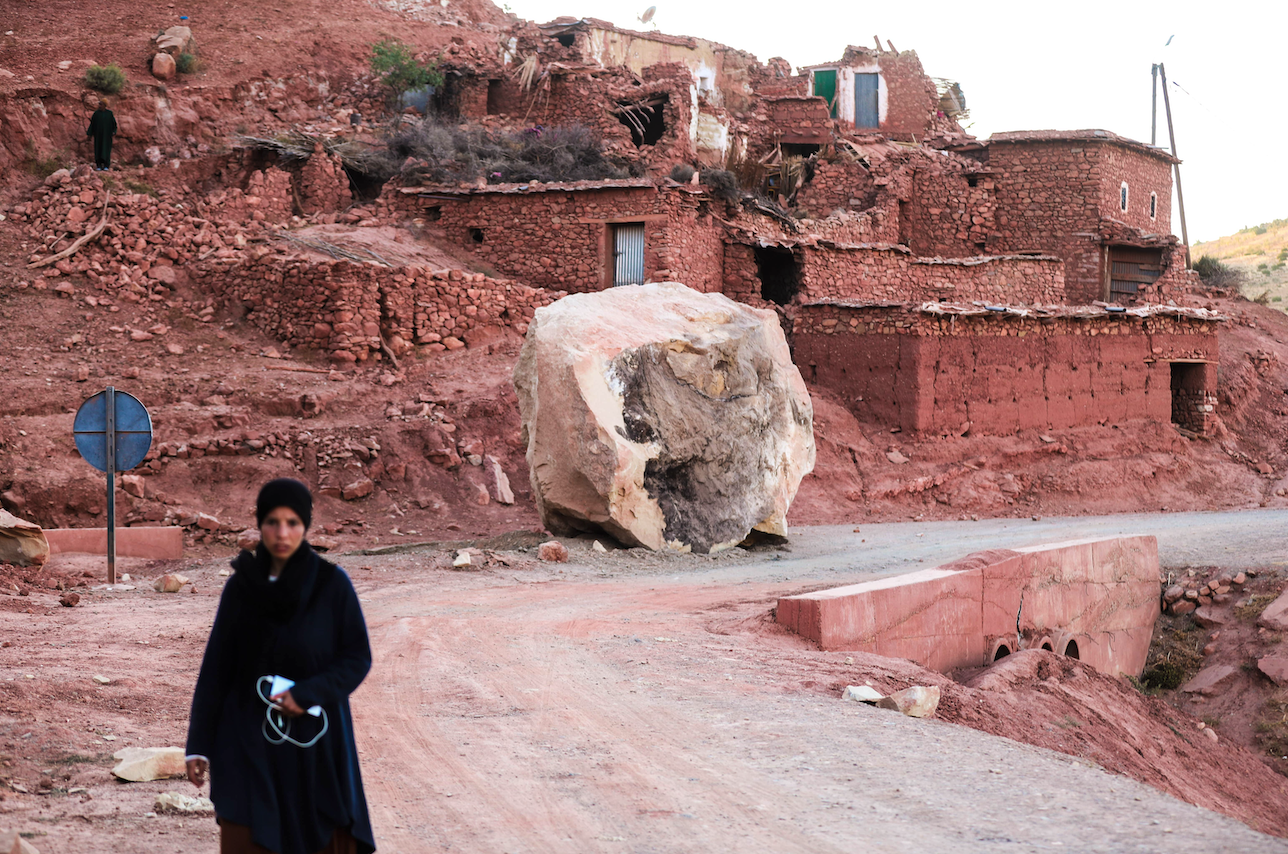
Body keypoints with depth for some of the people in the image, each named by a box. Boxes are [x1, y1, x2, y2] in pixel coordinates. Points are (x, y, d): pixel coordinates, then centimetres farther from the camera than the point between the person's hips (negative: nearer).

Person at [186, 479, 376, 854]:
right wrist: (198, 745, -2)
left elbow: (357, 657, -3)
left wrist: (308, 694, -18)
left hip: (315, 743, -1)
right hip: (250, 742, 1)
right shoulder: (240, 587, 0)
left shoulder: (332, 584, -6)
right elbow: (216, 667, 2)